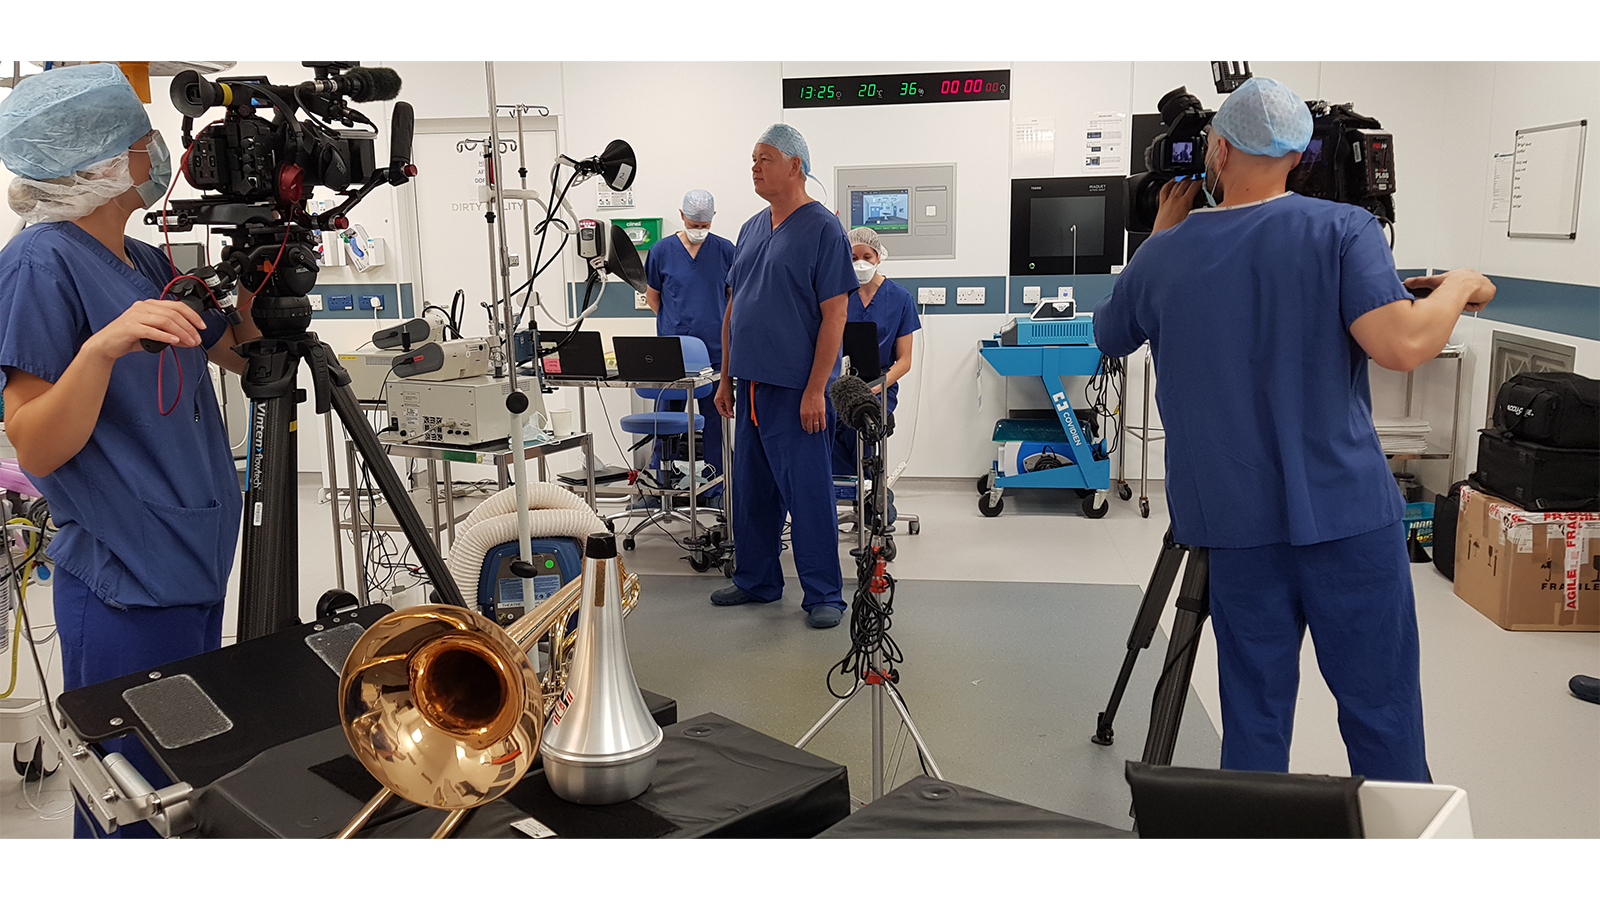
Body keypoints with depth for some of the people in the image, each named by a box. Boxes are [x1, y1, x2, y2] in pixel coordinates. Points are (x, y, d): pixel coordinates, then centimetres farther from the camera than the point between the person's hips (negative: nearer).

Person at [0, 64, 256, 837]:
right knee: (133, 811, 6)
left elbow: (242, 355, 15)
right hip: (126, 590, -8)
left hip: (197, 569, 8)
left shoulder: (149, 263, 9)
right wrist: (102, 346, -32)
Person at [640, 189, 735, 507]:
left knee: (715, 416, 5)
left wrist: (722, 326, 5)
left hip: (715, 349, 0)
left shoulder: (725, 250, 3)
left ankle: (714, 487, 14)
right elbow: (652, 295, 14)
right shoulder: (662, 250, 3)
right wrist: (676, 321, 8)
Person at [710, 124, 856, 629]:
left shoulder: (823, 229, -7)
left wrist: (816, 389, -18)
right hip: (751, 386, 8)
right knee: (752, 490, 14)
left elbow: (834, 314, -13)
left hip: (796, 389, -7)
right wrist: (726, 378, 15)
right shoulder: (751, 229, 15)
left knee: (808, 493, -3)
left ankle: (823, 595, 7)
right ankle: (756, 581, 28)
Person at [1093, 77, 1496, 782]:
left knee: (1254, 715, 11)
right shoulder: (1341, 230, -5)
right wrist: (1458, 287, 3)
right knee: (1382, 715, 8)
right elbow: (1402, 345, -18)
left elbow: (1108, 337, 21)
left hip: (1235, 520, 3)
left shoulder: (1164, 255, 3)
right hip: (1349, 512, -2)